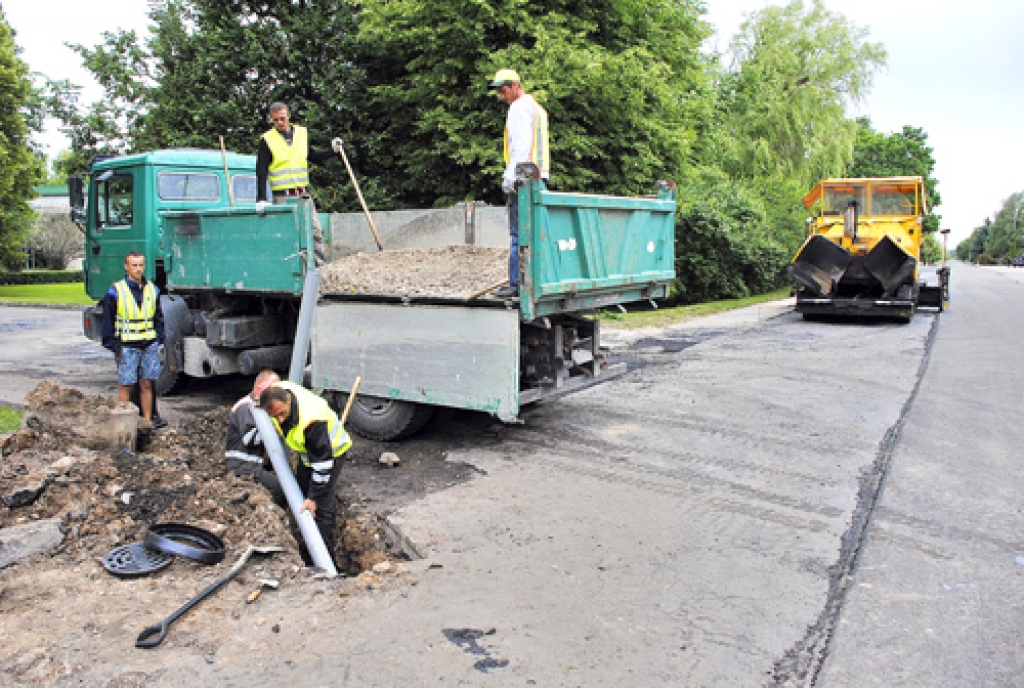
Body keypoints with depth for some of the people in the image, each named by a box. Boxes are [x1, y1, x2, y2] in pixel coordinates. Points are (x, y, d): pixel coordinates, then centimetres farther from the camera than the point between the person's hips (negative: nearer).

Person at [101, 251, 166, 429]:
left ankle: (147, 419, 16)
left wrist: (159, 340, 11)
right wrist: (112, 345, -3)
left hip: (149, 345, 4)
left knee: (146, 384, 8)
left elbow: (158, 317, 17)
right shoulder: (115, 291, -3)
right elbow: (108, 321, 0)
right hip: (127, 346, -4)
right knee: (126, 385, 0)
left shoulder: (152, 290, 9)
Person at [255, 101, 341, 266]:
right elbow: (261, 171, -4)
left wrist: (332, 151, 10)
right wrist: (261, 199, -13)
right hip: (282, 197, -3)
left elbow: (313, 157, 25)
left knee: (315, 230, 1)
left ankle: (320, 264, 7)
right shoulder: (267, 140, -1)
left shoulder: (303, 133, 11)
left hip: (304, 194, 4)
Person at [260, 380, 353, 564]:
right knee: (300, 498, 14)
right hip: (307, 452, 8)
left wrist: (313, 497, -28)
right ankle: (306, 554, 28)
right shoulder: (275, 393, -21)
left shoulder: (312, 420, -41)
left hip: (330, 453, -8)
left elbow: (322, 461, -33)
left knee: (320, 510, -13)